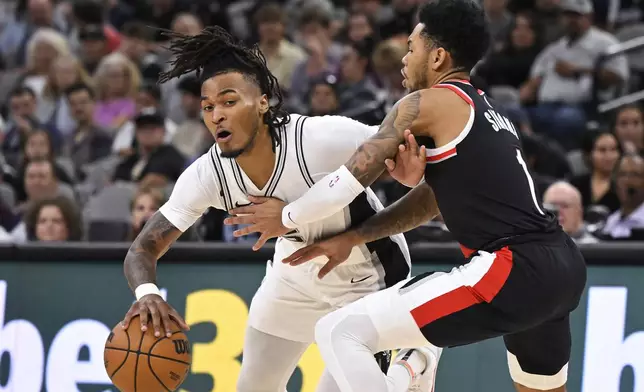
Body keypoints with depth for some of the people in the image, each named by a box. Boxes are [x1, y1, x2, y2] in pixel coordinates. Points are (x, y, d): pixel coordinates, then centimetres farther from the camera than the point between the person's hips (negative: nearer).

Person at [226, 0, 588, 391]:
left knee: (340, 333, -9)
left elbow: (349, 182, 0)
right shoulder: (486, 113, 24)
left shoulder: (426, 105, -1)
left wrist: (287, 217, 17)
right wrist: (351, 238, 27)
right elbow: (428, 201, 30)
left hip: (513, 271, -9)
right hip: (564, 267, 9)